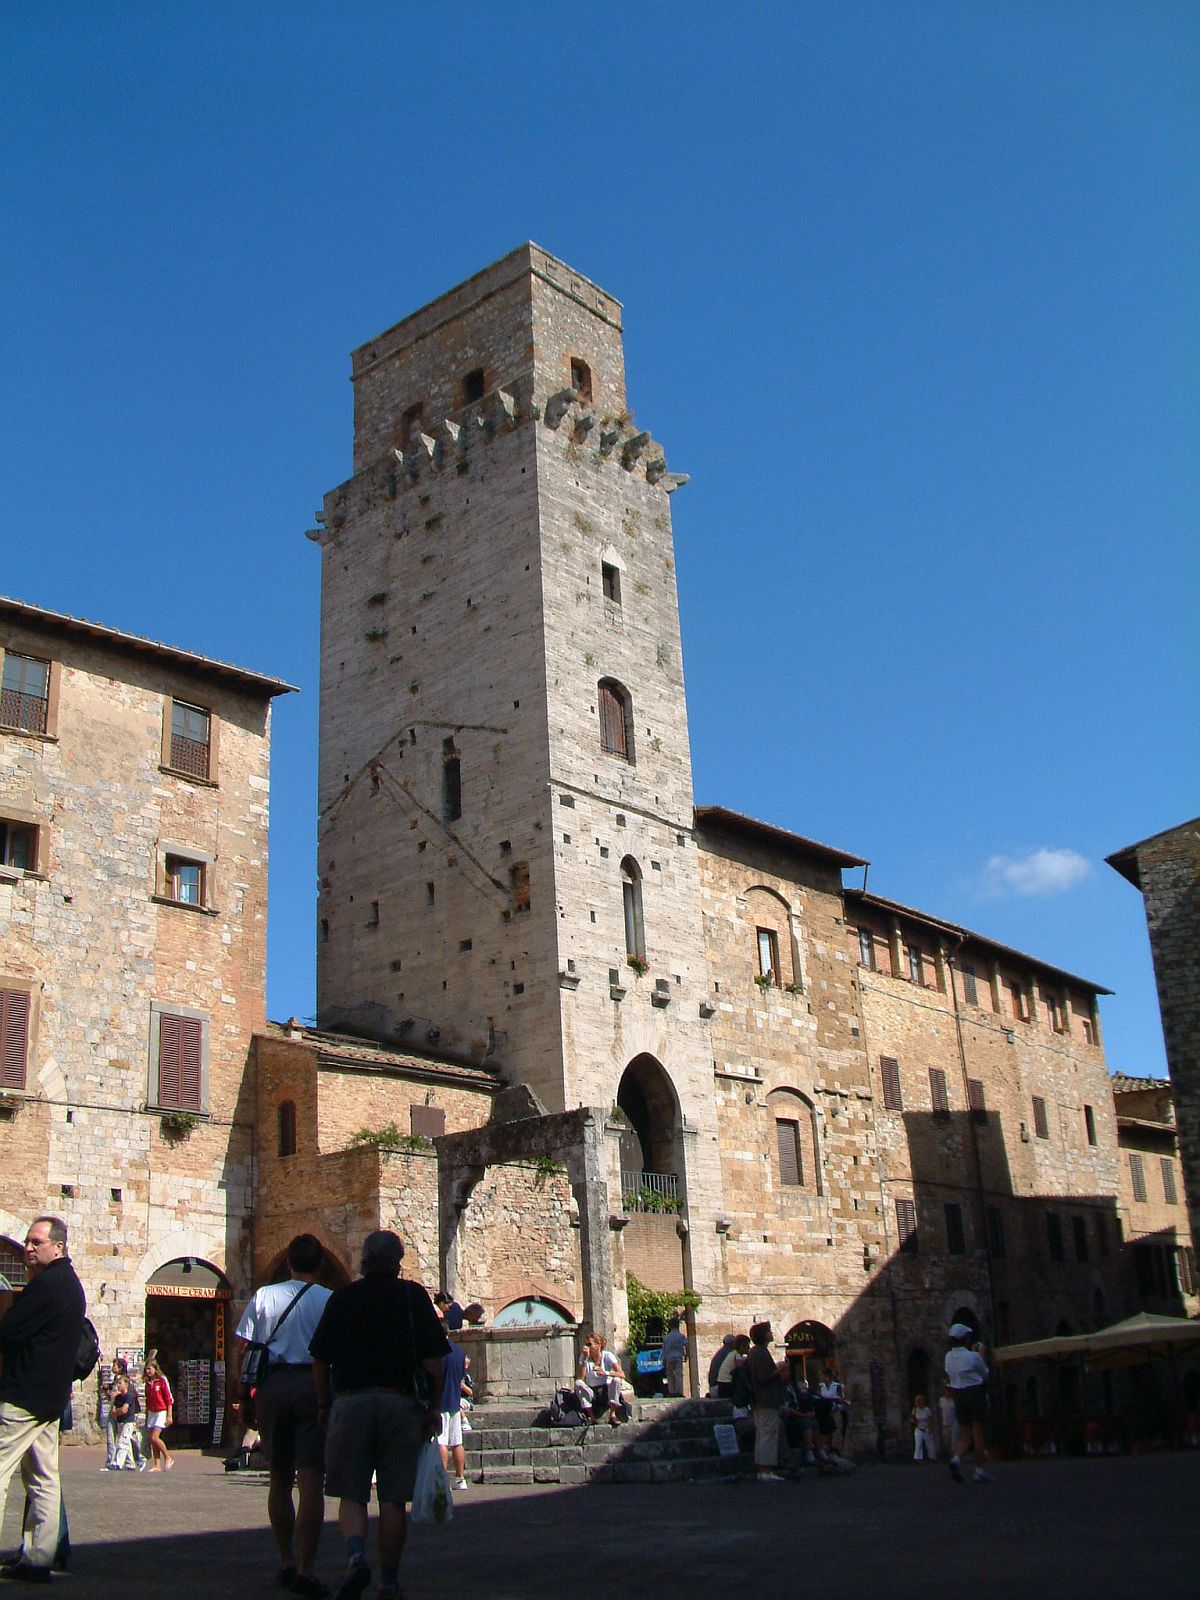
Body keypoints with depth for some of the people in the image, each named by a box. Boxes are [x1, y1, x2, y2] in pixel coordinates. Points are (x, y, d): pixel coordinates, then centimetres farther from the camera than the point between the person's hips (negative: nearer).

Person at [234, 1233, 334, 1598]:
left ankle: (286, 1562, 24)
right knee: (311, 1482, -4)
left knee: (279, 1479, 16)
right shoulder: (331, 1301, 1)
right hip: (315, 1387, -3)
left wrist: (239, 1393, 12)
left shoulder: (264, 1296, 7)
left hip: (273, 1385, 3)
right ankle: (305, 1570, -10)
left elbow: (244, 1351, 5)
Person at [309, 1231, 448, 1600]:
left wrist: (323, 1405, 18)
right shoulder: (413, 1296, 3)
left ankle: (356, 1556, -18)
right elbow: (433, 1359, -1)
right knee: (393, 1500, 7)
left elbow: (320, 1359, 8)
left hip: (349, 1402, 0)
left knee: (350, 1494, 6)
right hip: (401, 1403, 0)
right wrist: (434, 1407, 7)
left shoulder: (342, 1297, 7)